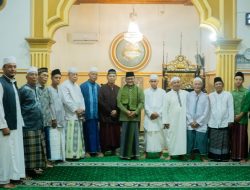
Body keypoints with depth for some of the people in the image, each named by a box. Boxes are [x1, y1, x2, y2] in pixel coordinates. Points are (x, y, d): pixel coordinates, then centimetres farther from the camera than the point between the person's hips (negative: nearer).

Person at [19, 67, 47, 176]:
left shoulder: (36, 88, 10)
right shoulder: (23, 90, -11)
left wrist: (40, 120, 13)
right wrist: (23, 120, -8)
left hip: (38, 123, 8)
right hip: (29, 124, -8)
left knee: (37, 147, 12)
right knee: (30, 148, -2)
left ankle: (37, 166, 21)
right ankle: (30, 168, 6)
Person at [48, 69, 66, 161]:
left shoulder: (60, 89, 13)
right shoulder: (49, 89, -7)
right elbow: (49, 105, -11)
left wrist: (63, 117, 10)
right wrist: (53, 118, -14)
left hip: (61, 118, 7)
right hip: (53, 118, -6)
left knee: (61, 139, 8)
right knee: (54, 139, -9)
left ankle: (61, 157, 14)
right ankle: (54, 157, -5)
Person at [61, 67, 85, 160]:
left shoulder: (77, 86, 19)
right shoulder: (64, 85, -6)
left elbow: (81, 98, 15)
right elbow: (66, 100, -14)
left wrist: (82, 109, -1)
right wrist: (76, 109, -13)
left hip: (79, 114, 8)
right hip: (70, 115, -8)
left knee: (78, 135, 9)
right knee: (71, 136, -8)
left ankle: (78, 153, 14)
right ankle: (70, 154, -4)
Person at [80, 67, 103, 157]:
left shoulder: (98, 87, 8)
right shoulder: (83, 86, -4)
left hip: (96, 113, 3)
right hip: (87, 113, -3)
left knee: (96, 132, 5)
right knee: (87, 132, 5)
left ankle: (97, 150, 12)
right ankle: (87, 150, 14)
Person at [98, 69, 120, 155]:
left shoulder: (118, 89, 10)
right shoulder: (102, 88, 0)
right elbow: (100, 102, -8)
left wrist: (116, 111, -9)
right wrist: (110, 111, -10)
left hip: (116, 116, 3)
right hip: (105, 116, -3)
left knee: (115, 134, 3)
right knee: (105, 134, -2)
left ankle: (114, 150, 13)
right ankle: (103, 151, 7)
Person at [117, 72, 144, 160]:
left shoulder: (139, 90, 6)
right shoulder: (121, 90, 8)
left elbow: (142, 102, 0)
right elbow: (119, 102, 0)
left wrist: (135, 112, -12)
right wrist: (126, 111, -12)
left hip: (135, 116, 0)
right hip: (125, 116, 0)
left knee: (134, 134, 2)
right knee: (125, 135, 1)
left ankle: (134, 154, 10)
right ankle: (125, 154, 8)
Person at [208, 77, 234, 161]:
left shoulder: (228, 95, 3)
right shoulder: (210, 96, 9)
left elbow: (231, 108, 0)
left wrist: (230, 121, -5)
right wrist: (207, 121, 4)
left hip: (224, 123, -2)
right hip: (213, 123, 2)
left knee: (224, 141, 2)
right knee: (213, 141, 4)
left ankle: (224, 157, 9)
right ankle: (213, 156, 12)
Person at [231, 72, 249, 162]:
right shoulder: (232, 93, 9)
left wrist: (240, 115, -13)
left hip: (242, 119, -4)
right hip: (232, 119, 4)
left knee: (242, 138, 2)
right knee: (233, 138, 7)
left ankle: (242, 157, 12)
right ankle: (233, 155, 17)